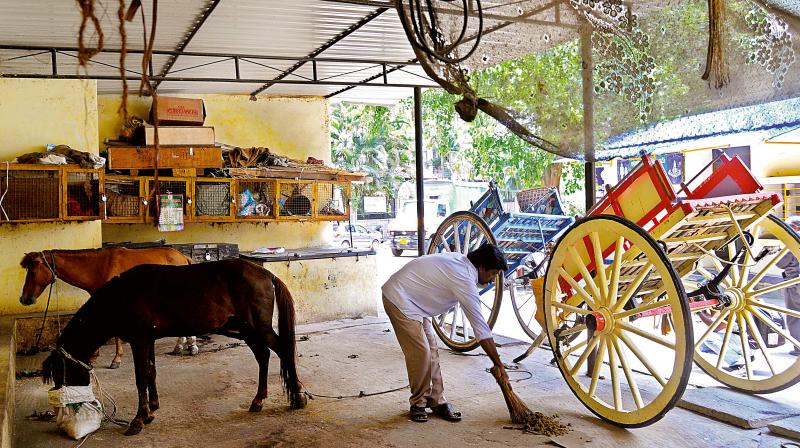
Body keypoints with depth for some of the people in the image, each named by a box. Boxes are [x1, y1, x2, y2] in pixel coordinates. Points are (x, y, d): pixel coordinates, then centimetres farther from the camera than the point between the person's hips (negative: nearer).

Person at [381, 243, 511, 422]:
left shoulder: (459, 260, 2)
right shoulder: (465, 280, -25)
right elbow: (480, 327, -22)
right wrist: (498, 364, -15)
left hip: (411, 299, 10)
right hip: (399, 299, -10)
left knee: (431, 350, 7)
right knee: (421, 352, -11)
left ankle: (437, 402, 13)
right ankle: (418, 403, 7)